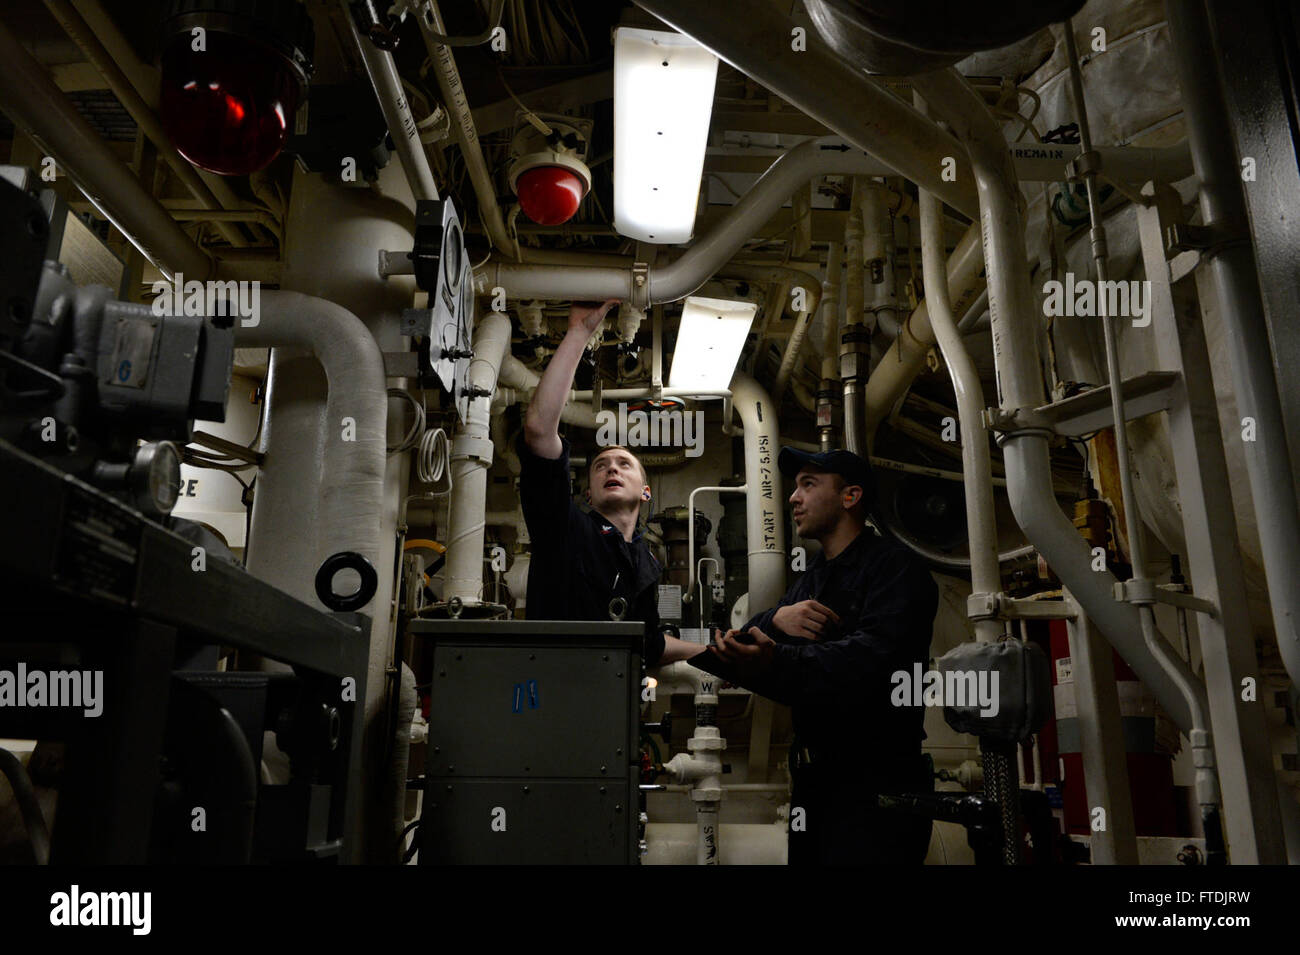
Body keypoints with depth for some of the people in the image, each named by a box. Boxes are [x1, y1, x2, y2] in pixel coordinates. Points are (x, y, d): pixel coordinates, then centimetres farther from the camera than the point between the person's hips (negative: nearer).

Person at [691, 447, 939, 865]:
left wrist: (777, 661, -40)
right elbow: (744, 643, 8)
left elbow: (869, 658, -28)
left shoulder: (895, 567, -10)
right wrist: (776, 618, -15)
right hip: (813, 782, 8)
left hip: (877, 783, -8)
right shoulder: (813, 578, 16)